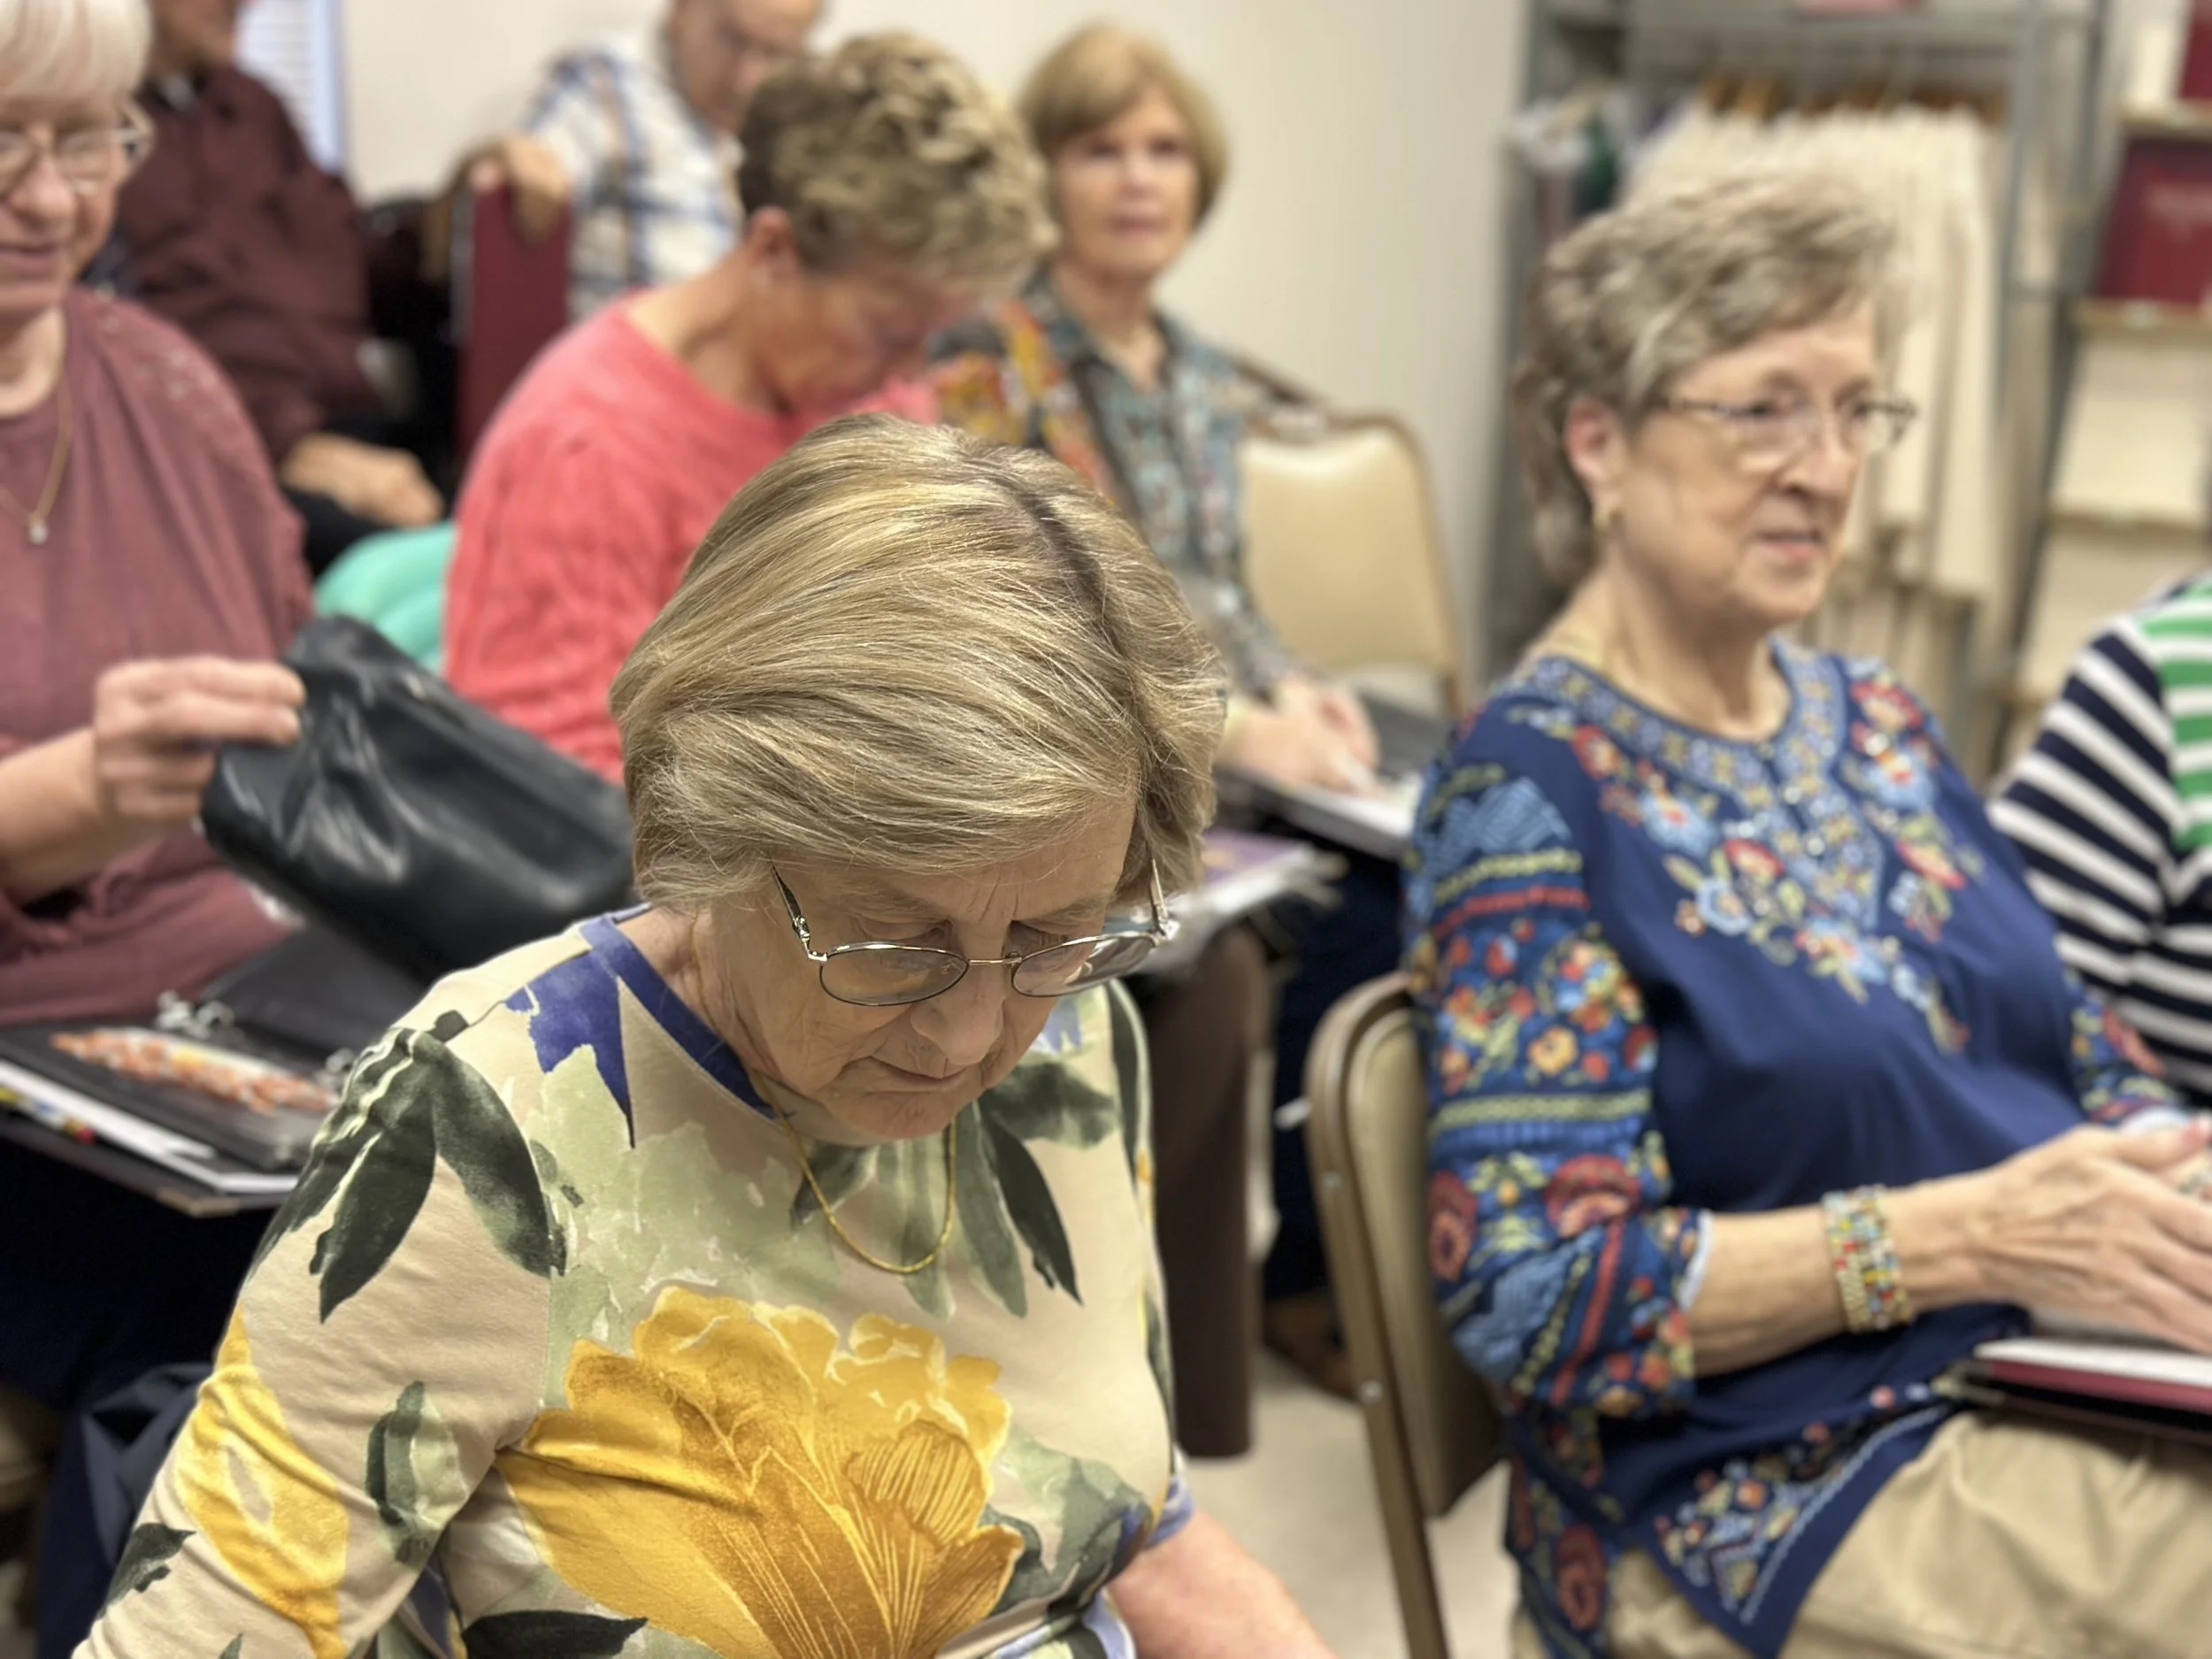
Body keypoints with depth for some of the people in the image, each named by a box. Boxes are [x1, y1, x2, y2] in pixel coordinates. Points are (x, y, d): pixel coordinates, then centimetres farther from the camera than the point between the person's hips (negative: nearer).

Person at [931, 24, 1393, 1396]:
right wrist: (1232, 731, -20)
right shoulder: (991, 370, -7)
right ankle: (1311, 1282, -2)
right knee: (1356, 930, -23)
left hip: (1226, 753, 6)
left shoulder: (1209, 384, 15)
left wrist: (1293, 690, -1)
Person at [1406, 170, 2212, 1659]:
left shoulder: (1875, 723, 11)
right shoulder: (1534, 793, -11)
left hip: (2067, 1377, 7)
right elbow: (1537, 1291, -17)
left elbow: (2079, 1058, 17)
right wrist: (1969, 1234, -23)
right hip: (1781, 1497, -7)